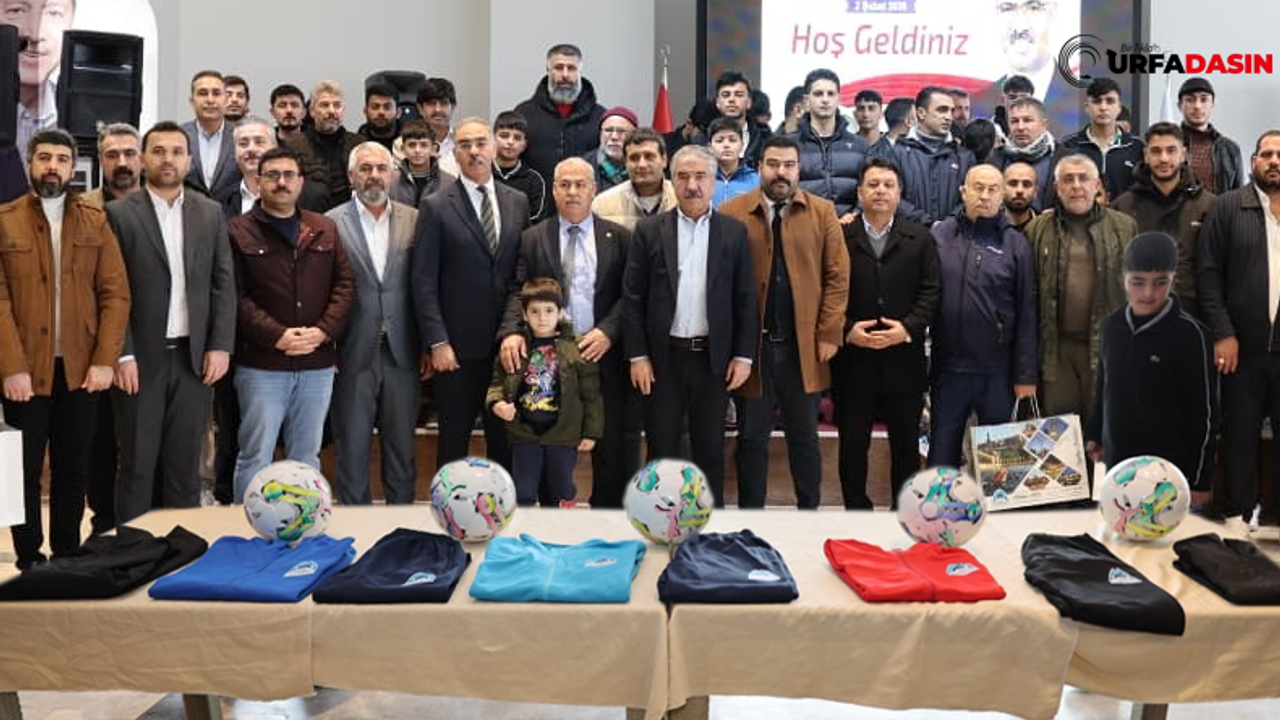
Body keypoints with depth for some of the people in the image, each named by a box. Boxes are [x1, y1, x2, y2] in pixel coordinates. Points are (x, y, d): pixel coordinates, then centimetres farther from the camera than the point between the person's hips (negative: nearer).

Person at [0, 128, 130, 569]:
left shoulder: (95, 222, 7)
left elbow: (116, 293, 2)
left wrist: (104, 360, -7)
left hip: (80, 368, 2)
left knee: (73, 469, 8)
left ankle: (67, 554, 19)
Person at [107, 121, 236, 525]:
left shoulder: (211, 213, 9)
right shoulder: (120, 214, 0)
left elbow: (224, 284, 7)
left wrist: (220, 346, -2)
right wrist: (122, 354, -12)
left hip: (195, 356, 2)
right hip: (141, 357, -2)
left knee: (185, 464, 9)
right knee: (138, 465, 6)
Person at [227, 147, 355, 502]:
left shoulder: (325, 230, 11)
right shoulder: (239, 231, 0)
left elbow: (345, 285, 7)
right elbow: (235, 296, -7)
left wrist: (323, 331, -7)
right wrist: (276, 336, -16)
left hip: (318, 364, 4)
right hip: (262, 364, -3)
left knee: (306, 455, 11)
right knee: (256, 456, 1)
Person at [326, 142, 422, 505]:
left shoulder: (414, 220, 6)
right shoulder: (331, 223, -1)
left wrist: (428, 346, 3)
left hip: (402, 353, 2)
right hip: (353, 353, -2)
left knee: (402, 445, 11)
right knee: (352, 448, 7)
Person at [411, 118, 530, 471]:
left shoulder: (518, 203, 9)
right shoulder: (435, 207, -2)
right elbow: (424, 282, -5)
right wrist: (437, 342, -11)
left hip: (508, 344, 3)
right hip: (457, 348, -3)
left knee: (505, 439, 10)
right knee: (454, 441, 7)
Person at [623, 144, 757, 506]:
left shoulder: (734, 232, 4)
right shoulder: (649, 230, 2)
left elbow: (746, 299, 3)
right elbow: (632, 298, 0)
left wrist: (743, 355, -2)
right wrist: (637, 356, -5)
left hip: (714, 358, 1)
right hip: (663, 357, 0)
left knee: (710, 450, 9)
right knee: (662, 448, 7)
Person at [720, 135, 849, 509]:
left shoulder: (822, 212, 5)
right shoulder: (731, 213, 0)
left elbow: (838, 275, 2)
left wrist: (829, 334, -6)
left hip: (805, 346, 1)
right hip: (752, 346, -1)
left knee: (804, 437, 12)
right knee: (752, 438, 9)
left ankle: (809, 509, 24)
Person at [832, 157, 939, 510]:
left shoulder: (921, 239, 8)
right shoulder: (839, 237, 2)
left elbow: (930, 292, 2)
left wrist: (907, 328, -12)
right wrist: (846, 330, -14)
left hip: (904, 359, 1)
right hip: (852, 360, -1)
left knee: (906, 445, 10)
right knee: (852, 445, 6)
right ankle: (856, 510, 19)